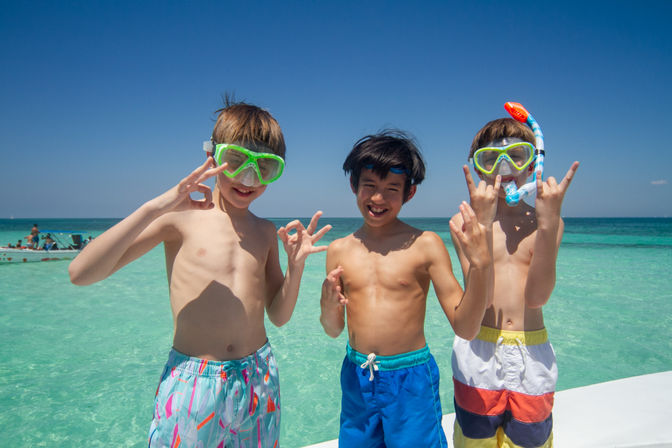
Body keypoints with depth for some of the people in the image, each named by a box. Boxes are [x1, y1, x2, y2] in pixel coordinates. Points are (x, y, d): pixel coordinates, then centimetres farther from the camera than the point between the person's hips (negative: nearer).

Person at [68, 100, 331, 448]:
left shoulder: (266, 232, 6)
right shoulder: (181, 217, -6)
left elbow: (278, 316, 8)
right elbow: (81, 273, -15)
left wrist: (295, 264, -8)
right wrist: (155, 208, -23)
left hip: (259, 380, 4)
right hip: (190, 383, -3)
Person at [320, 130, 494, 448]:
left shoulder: (425, 244, -10)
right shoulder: (339, 250, -2)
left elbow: (465, 328, -11)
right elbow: (333, 330, 6)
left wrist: (480, 265, -23)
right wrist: (329, 308, -15)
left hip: (412, 381, -2)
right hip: (356, 380, 3)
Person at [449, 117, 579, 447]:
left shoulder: (546, 222, 0)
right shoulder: (463, 221, -4)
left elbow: (537, 296, -12)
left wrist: (548, 224, -20)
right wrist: (483, 225, -24)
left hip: (532, 357, 2)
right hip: (478, 352, -1)